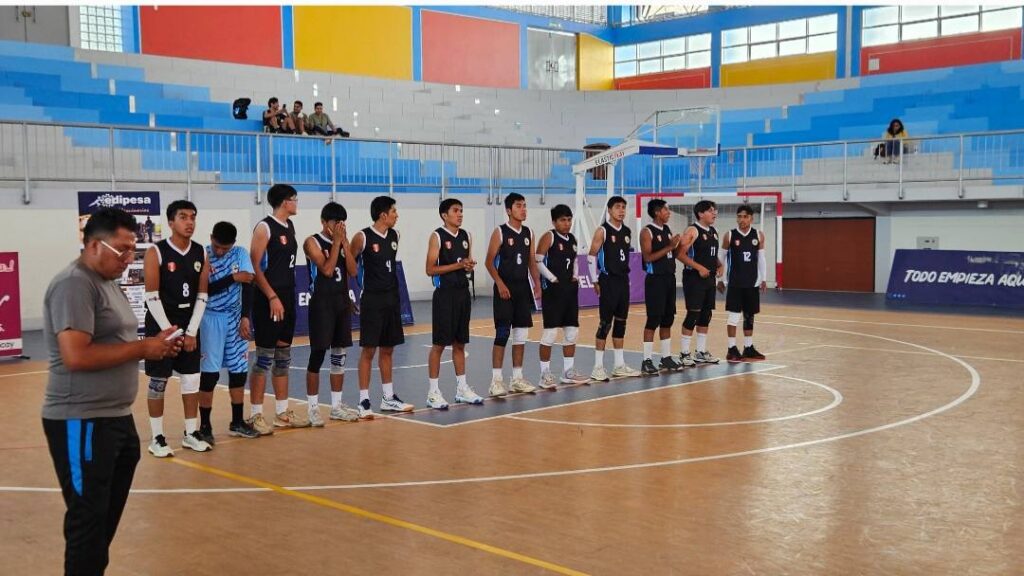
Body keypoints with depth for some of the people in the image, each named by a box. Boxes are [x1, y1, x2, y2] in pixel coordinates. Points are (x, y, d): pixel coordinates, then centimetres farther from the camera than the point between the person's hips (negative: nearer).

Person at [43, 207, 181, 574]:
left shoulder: (107, 282, 16)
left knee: (107, 514, 18)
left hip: (115, 417, 10)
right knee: (88, 518, -3)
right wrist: (142, 349, -19)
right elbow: (76, 356, -26)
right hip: (82, 423, -10)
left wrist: (154, 346, 8)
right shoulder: (74, 285, -16)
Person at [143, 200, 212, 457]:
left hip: (189, 326, 5)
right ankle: (157, 438, 9)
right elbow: (152, 297, -13)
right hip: (161, 325, -5)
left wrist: (191, 332, -4)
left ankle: (191, 433, 18)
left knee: (191, 380, 8)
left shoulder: (201, 253, 3)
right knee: (158, 382, 1)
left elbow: (201, 296, 3)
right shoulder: (155, 253, -11)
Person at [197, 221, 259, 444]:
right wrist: (233, 278, -16)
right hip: (212, 318, -3)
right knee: (209, 372, -5)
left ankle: (237, 422, 19)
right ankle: (205, 426, 4)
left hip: (235, 317, 4)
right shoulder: (203, 256, -9)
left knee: (239, 369, 6)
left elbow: (248, 284, -4)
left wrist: (245, 317, -9)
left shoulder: (240, 253, -1)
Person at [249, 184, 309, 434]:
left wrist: (287, 295, 15)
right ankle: (256, 415, 2)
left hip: (287, 297, 8)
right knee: (265, 356, -5)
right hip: (268, 299, -8)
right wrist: (272, 297, -20)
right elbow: (255, 267, -17)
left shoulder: (290, 226, 13)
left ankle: (282, 413, 19)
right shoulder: (264, 228, -12)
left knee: (283, 356, 12)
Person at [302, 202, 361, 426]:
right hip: (321, 304, -6)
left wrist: (345, 243, -7)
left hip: (342, 302, 7)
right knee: (317, 355, -4)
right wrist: (336, 242, -15)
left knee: (340, 355, 9)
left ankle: (336, 406, 18)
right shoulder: (312, 242, -7)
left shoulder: (342, 241, 11)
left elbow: (352, 270, 0)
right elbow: (327, 270, -18)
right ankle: (313, 408, 4)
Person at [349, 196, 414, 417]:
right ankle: (364, 400, 3)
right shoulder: (362, 237, -12)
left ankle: (388, 398, 20)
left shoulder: (395, 236, 7)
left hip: (392, 298, 6)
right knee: (368, 349, -3)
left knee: (388, 349, 12)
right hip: (372, 299, -6)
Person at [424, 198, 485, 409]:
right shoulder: (437, 237, -8)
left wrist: (470, 266, -3)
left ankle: (462, 388, 20)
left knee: (460, 343, 13)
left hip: (463, 292, 6)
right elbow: (430, 269, -13)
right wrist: (457, 265, -19)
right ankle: (433, 392, 3)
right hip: (445, 294, -6)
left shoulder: (466, 236, 11)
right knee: (439, 344, -3)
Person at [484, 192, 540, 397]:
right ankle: (496, 380, -3)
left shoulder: (528, 233, 10)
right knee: (502, 334, -8)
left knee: (521, 333, 8)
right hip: (505, 288, -6)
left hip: (523, 288, 6)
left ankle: (517, 379, 16)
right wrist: (500, 284, -16)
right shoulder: (500, 232, -7)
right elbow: (489, 262, -8)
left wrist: (537, 283, 5)